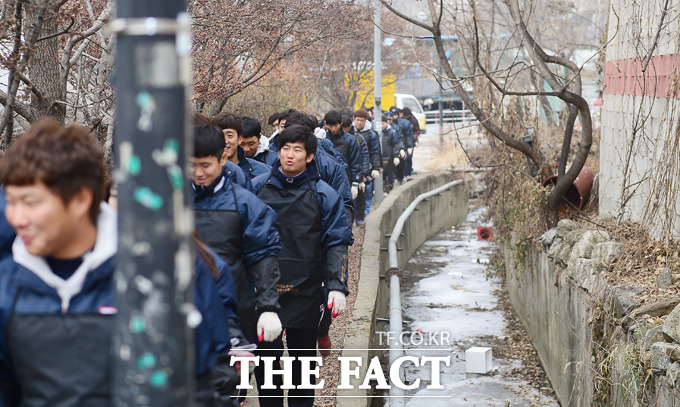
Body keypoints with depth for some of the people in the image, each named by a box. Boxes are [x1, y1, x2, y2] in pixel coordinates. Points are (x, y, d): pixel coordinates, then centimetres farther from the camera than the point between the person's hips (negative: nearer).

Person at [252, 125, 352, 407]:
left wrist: (337, 286, -13)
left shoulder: (323, 195, -1)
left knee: (303, 357, 10)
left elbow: (337, 243, -2)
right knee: (265, 356, 4)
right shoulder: (258, 187, 3)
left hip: (304, 291, -1)